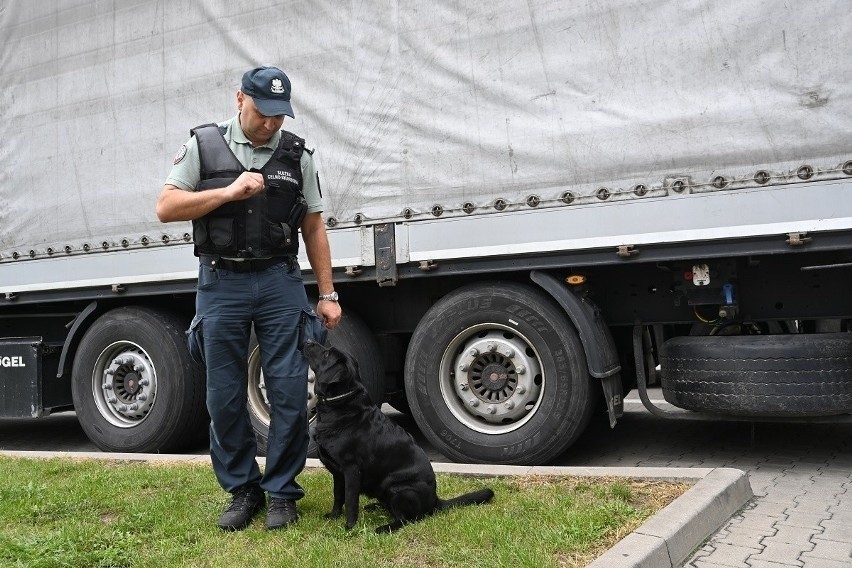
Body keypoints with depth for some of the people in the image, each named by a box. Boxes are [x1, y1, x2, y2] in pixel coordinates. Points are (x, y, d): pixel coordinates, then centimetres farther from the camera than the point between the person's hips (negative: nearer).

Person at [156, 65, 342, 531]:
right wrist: (229, 192, -15)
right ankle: (242, 491, 21)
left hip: (280, 281, 1)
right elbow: (166, 208, -2)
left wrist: (328, 294, 5)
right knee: (225, 397, 5)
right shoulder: (203, 145, 3)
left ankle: (282, 493, 14)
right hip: (221, 283, 0)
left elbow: (313, 229, 9)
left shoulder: (297, 154, 6)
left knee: (290, 393, -2)